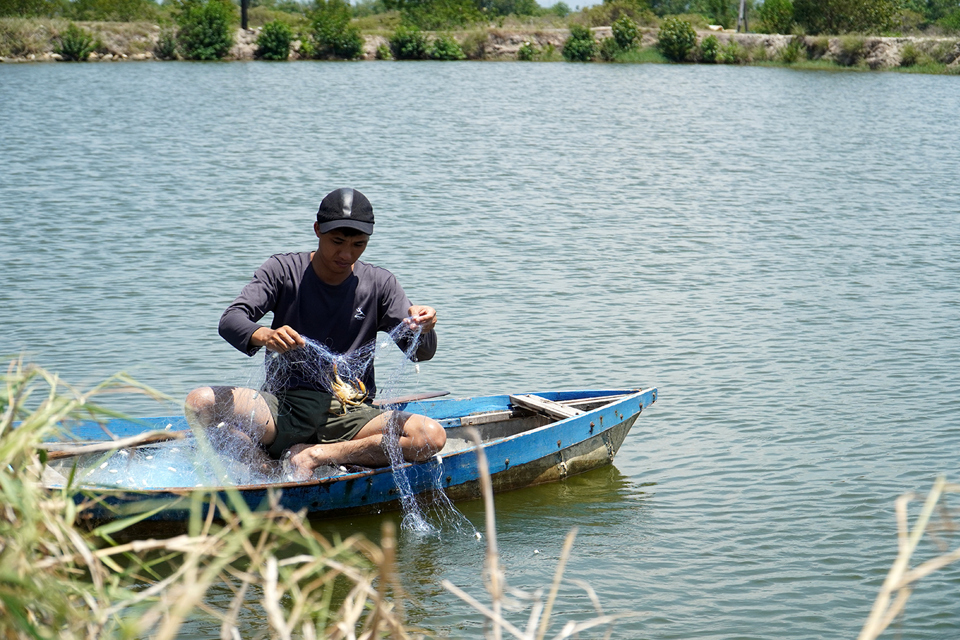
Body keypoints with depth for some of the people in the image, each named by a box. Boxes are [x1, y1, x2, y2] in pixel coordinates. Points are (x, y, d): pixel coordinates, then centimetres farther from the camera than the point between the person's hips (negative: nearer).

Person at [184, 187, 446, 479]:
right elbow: (230, 320, -11)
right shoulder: (283, 270, 1)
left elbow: (421, 353, -1)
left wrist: (422, 329, -27)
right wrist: (264, 335, -36)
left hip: (349, 413, 1)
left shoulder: (379, 284, 5)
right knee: (200, 403, -26)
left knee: (432, 436, -27)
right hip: (285, 405, -1)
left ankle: (318, 455, -19)